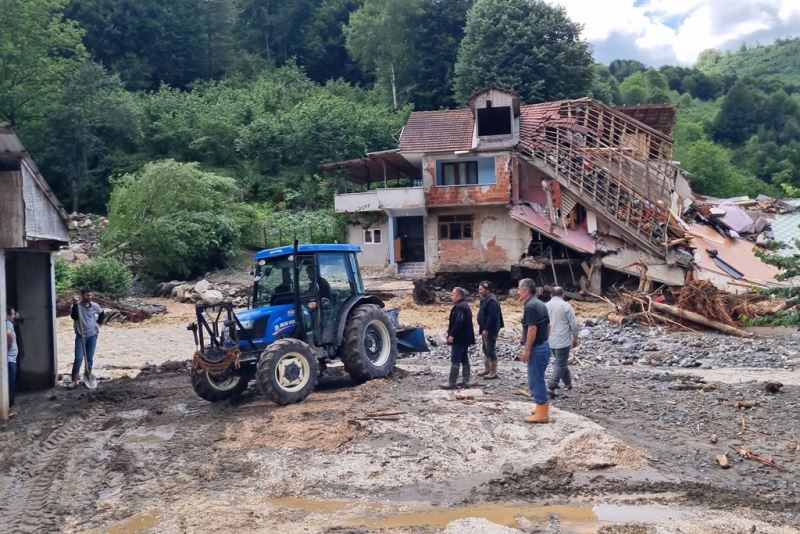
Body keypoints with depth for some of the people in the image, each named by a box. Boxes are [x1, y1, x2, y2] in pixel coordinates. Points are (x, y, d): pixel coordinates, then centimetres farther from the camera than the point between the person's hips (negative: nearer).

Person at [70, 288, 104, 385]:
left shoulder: (95, 306, 0)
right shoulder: (77, 305, -10)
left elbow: (101, 313, 21)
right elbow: (74, 316, -28)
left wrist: (98, 323, 12)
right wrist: (75, 305, -34)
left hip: (92, 335, 3)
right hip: (81, 335, -3)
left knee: (89, 358, 8)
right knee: (79, 358, -10)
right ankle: (74, 380, -4)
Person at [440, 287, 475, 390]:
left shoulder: (459, 307, -19)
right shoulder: (465, 306, 15)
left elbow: (459, 322, -27)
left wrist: (452, 335, -24)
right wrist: (450, 326, 18)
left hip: (458, 339, -11)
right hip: (465, 338, 11)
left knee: (455, 360, -8)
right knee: (464, 359, 13)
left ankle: (452, 383, -6)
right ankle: (466, 381, 17)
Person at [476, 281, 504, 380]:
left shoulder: (492, 301, -20)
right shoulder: (484, 299, 13)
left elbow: (492, 317, -26)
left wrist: (486, 329, -25)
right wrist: (482, 329, 18)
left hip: (490, 330, -11)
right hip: (485, 329, 11)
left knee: (491, 350, -7)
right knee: (486, 350, 17)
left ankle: (493, 372, -2)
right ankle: (487, 369, 27)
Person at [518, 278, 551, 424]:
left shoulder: (530, 306, -19)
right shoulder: (541, 304, 11)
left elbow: (532, 329, -24)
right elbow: (548, 326, 17)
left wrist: (526, 350, -20)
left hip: (536, 348, -10)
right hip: (544, 345, 10)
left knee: (535, 381, -3)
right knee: (538, 379, 19)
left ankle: (541, 414, 2)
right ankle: (542, 408, 27)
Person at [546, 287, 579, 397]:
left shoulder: (546, 306, 5)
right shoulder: (566, 306, -9)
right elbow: (573, 324, -8)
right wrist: (575, 338, 4)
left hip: (550, 341, 6)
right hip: (563, 341, -6)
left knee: (561, 362, 21)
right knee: (560, 364, -3)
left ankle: (568, 383, 31)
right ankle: (551, 387, -13)